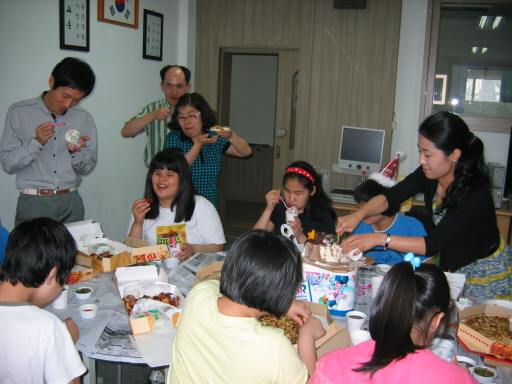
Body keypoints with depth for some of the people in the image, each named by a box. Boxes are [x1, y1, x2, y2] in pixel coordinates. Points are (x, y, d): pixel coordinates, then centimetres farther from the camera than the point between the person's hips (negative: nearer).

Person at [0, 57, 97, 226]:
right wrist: (36, 142, -17)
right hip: (33, 204, -2)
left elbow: (86, 168, 8)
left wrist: (77, 152, -11)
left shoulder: (84, 118, 6)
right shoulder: (19, 112, -1)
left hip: (71, 203, 2)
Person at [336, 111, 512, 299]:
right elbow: (390, 196, -11)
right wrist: (358, 215, -28)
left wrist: (380, 239, -40)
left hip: (486, 268, -5)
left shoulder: (475, 194, -34)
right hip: (453, 264, 6)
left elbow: (433, 245, -35)